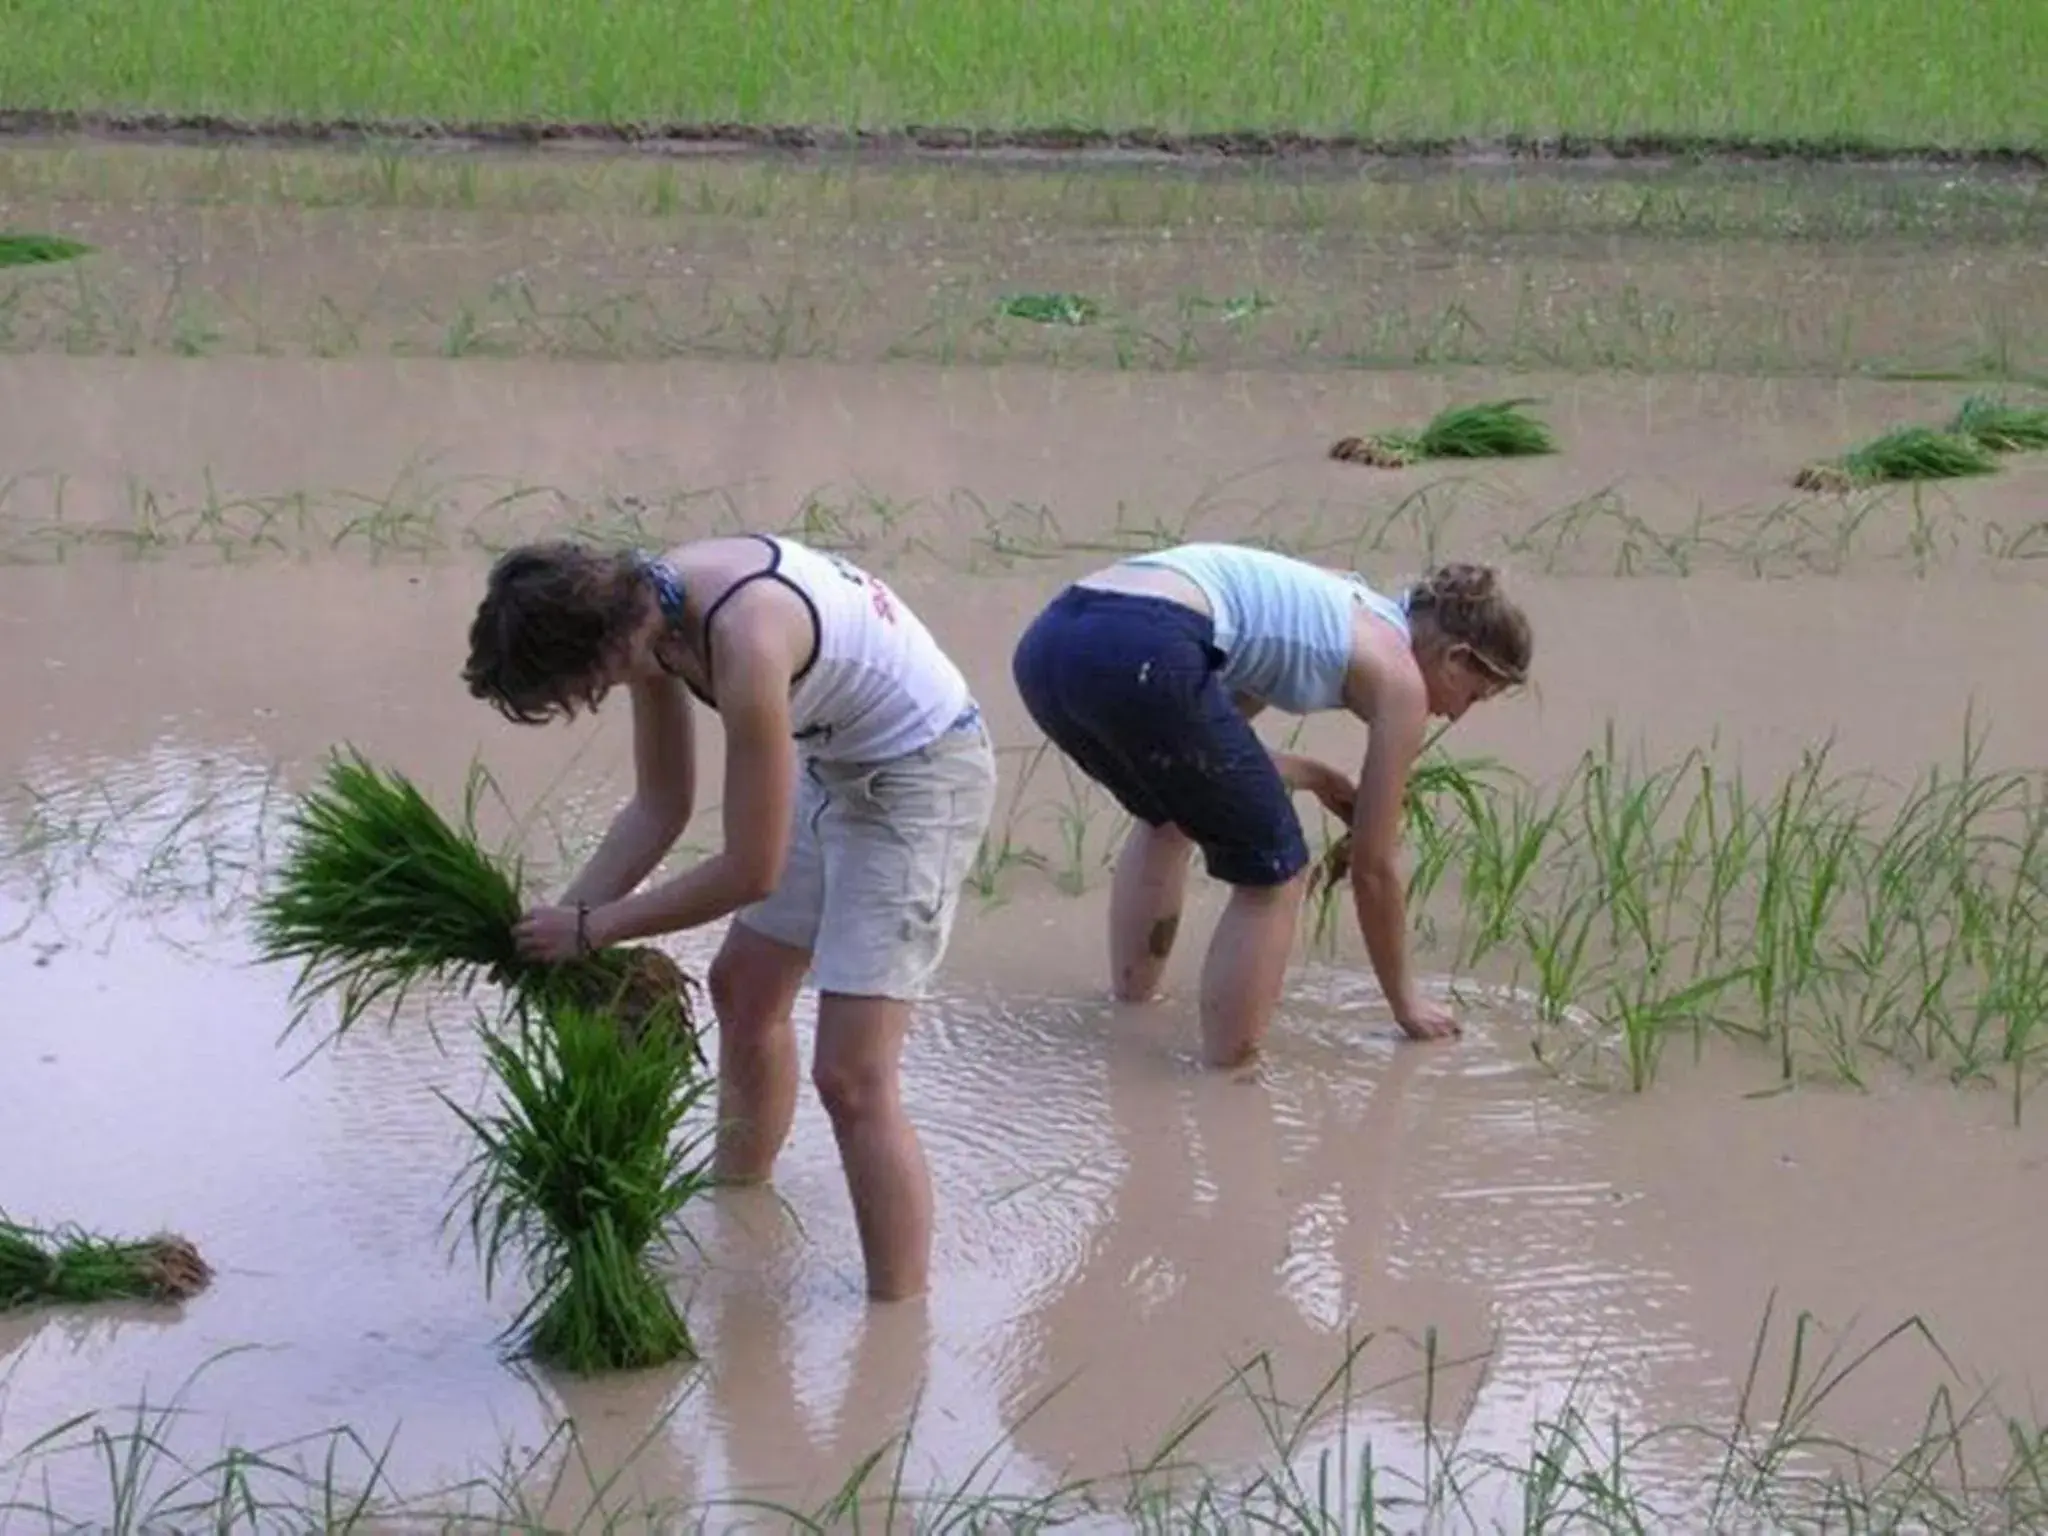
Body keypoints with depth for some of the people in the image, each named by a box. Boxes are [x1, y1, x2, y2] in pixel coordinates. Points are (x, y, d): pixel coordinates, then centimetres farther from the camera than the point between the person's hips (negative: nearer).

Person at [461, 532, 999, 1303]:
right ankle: (739, 1193, 49)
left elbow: (751, 871, -26)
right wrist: (562, 915, -5)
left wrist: (592, 929, -18)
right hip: (834, 764, 10)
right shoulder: (643, 610, -9)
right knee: (743, 988, 25)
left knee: (851, 1078, -14)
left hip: (922, 774, -10)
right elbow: (660, 808, 5)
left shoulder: (745, 641, -35)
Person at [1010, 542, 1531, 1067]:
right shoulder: (1398, 676, 12)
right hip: (1141, 657, -9)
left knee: (1168, 814, 36)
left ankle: (1130, 1003, 40)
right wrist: (1405, 1000, 28)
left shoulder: (1342, 604, 34)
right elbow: (1372, 869, 17)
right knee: (1274, 870, 9)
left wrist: (1312, 776, 37)